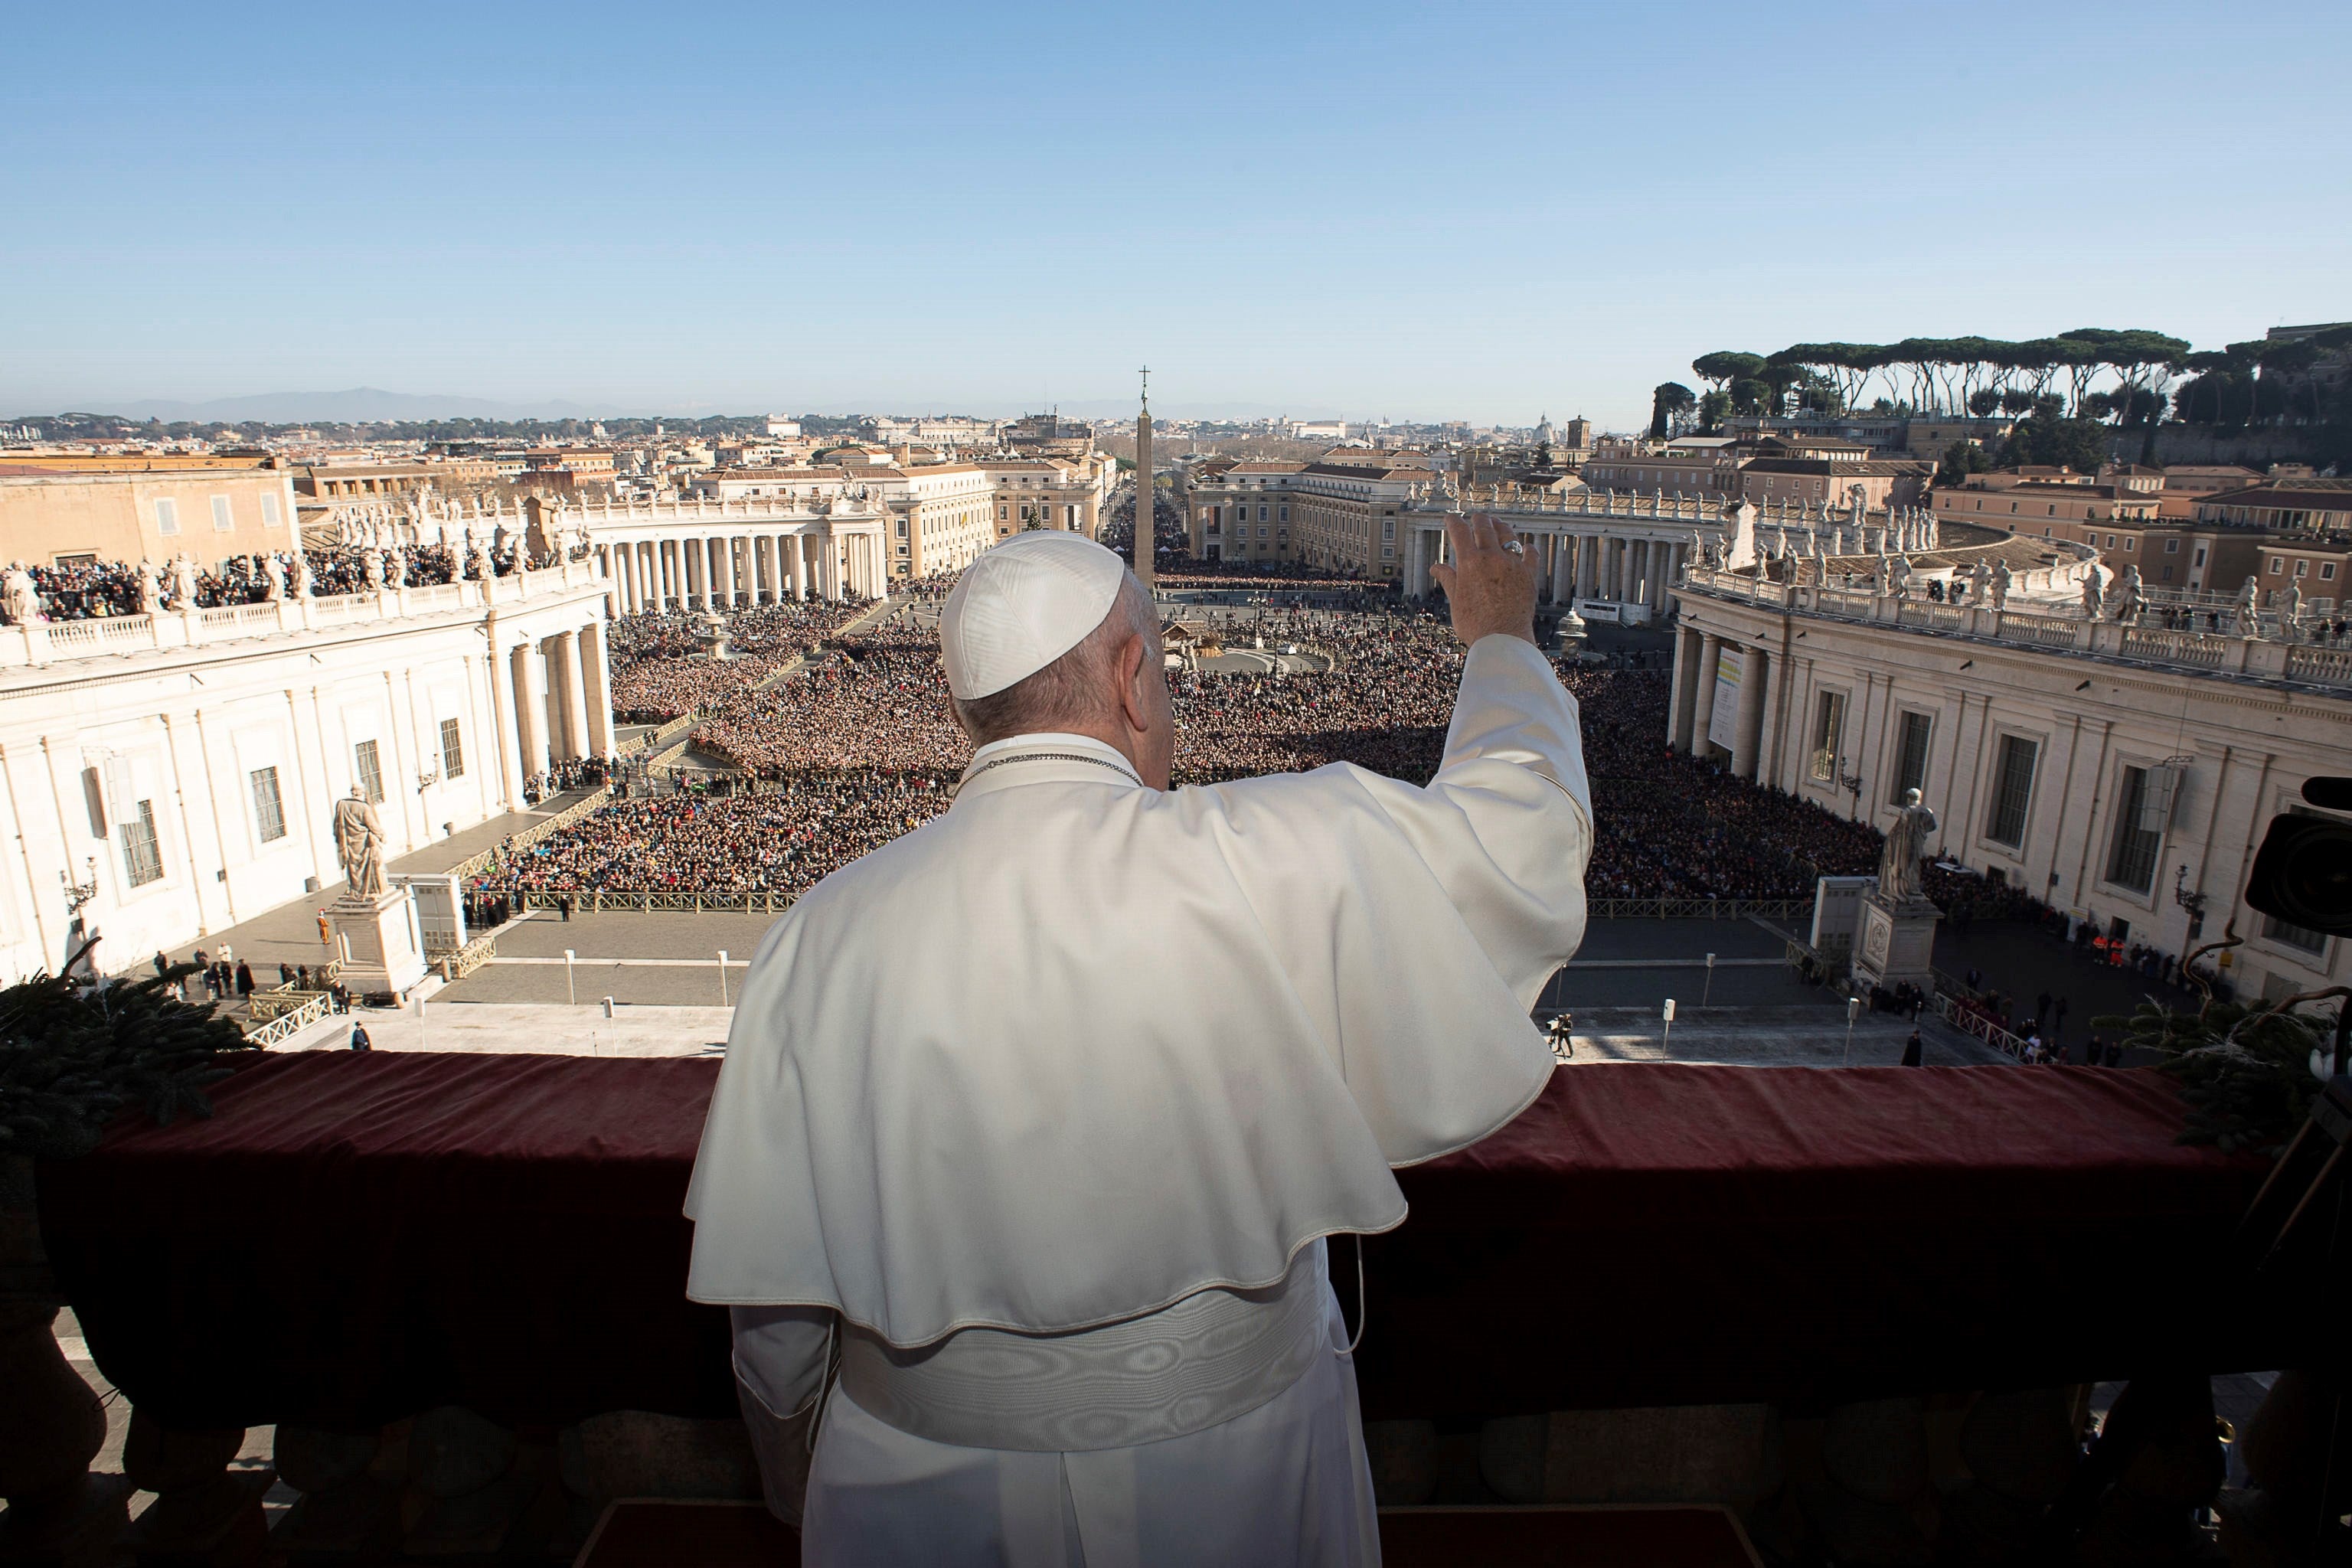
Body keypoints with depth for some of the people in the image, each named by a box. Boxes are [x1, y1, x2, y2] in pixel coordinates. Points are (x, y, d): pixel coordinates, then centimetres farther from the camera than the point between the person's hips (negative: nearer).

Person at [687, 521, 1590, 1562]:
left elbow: (768, 1288, -5)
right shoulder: (1275, 864, -23)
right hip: (1227, 1480, 0)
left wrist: (794, 1482, 14)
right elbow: (1521, 819, -7)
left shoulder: (822, 936, -15)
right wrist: (1500, 634, 12)